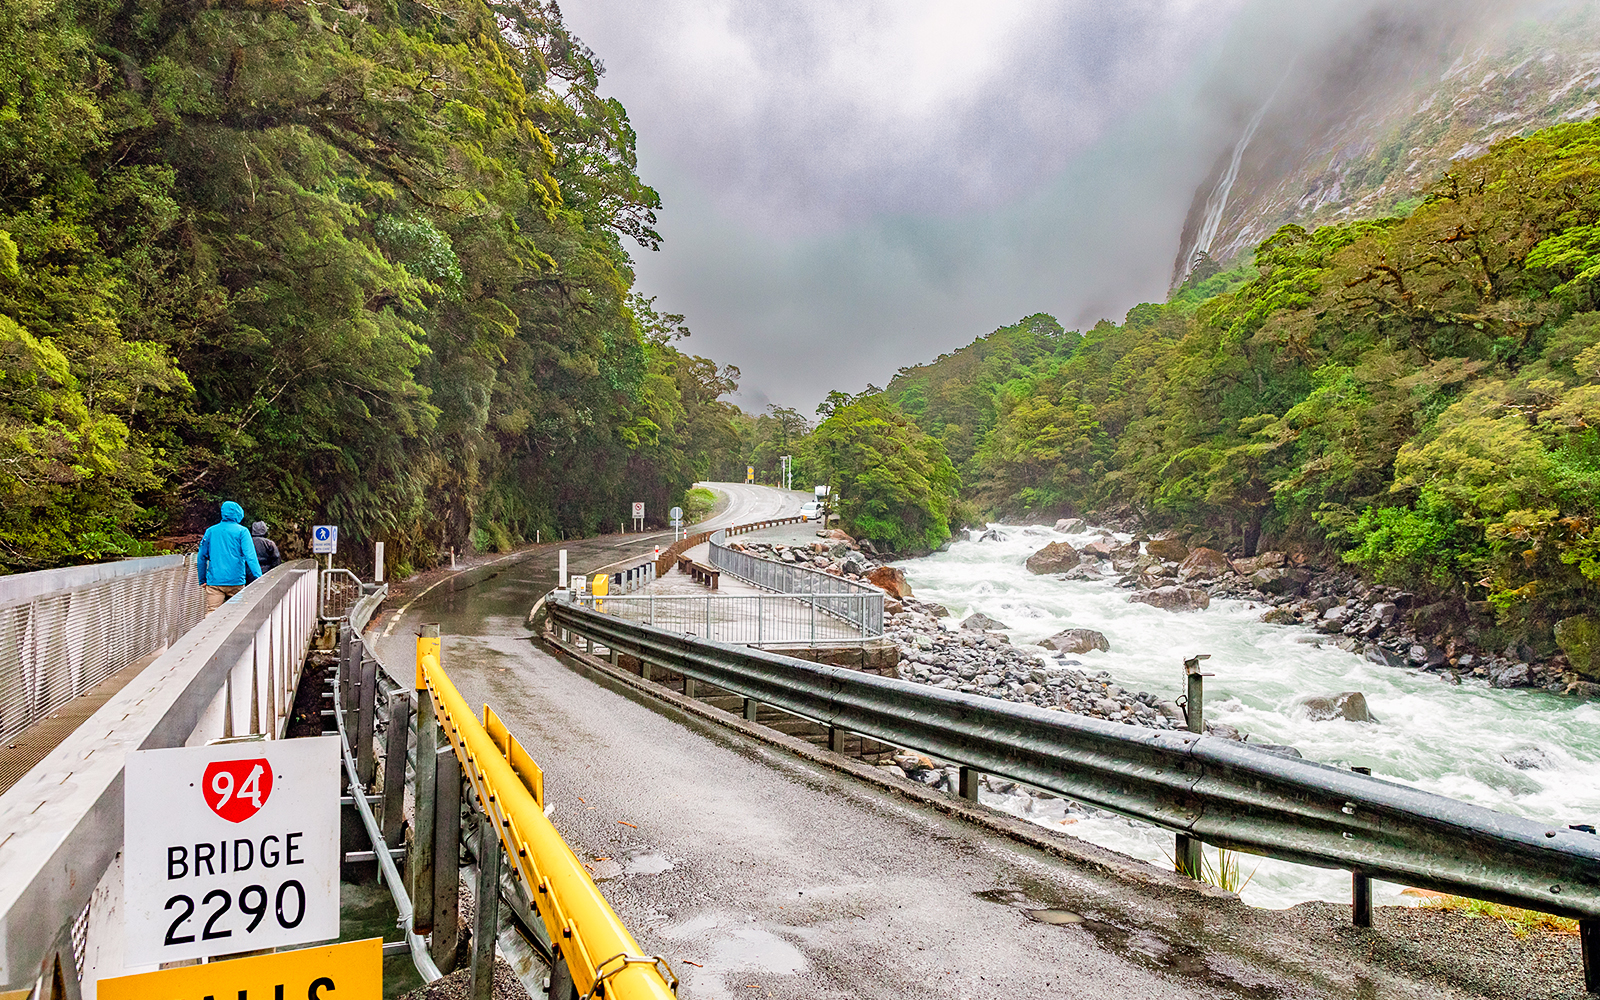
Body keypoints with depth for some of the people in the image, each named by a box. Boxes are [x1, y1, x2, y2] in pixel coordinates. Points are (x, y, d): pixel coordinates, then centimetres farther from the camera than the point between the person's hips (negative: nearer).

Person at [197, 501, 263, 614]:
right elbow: (250, 557, -10)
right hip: (236, 582, -2)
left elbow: (201, 558, 13)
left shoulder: (210, 531, 10)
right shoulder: (242, 531, -1)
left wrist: (202, 580, 22)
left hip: (214, 582, 2)